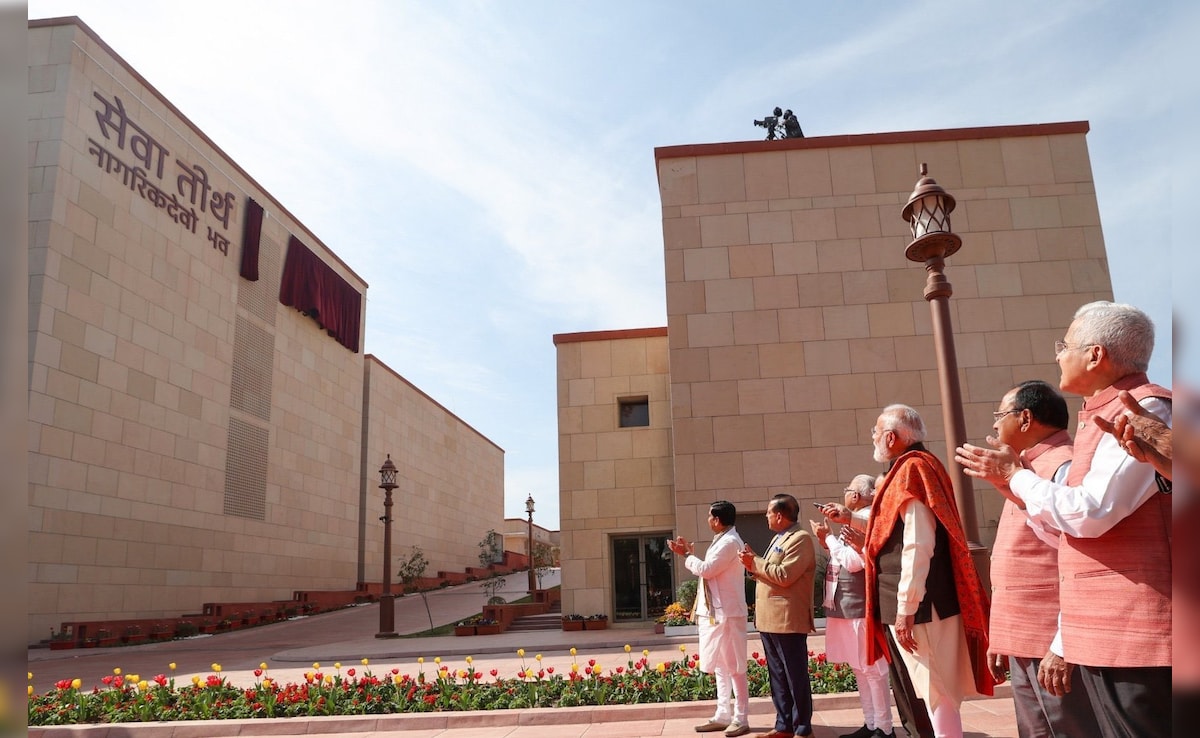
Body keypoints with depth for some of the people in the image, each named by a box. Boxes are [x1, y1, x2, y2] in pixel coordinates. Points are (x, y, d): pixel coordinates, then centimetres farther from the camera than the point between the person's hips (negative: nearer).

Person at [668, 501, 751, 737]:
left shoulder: (729, 542, -17)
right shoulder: (722, 540, 15)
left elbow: (706, 570, -20)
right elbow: (709, 570, 15)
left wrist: (686, 555, -5)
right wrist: (690, 553, 9)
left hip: (726, 613, -10)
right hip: (715, 612, 10)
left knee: (733, 667, -2)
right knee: (720, 666, 14)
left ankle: (740, 719, 5)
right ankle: (723, 715, 22)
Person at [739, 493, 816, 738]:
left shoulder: (800, 539, -13)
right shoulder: (779, 538, 19)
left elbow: (784, 575, -22)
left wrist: (755, 563, -13)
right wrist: (754, 565, 3)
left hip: (788, 620, -10)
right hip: (770, 619, 10)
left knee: (795, 677, 0)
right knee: (777, 677, 14)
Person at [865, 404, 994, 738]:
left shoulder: (911, 469, -14)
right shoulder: (915, 467, 15)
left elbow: (918, 546, -22)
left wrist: (905, 608, -21)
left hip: (919, 604, -10)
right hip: (925, 601, 10)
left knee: (937, 692, -3)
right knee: (937, 691, 15)